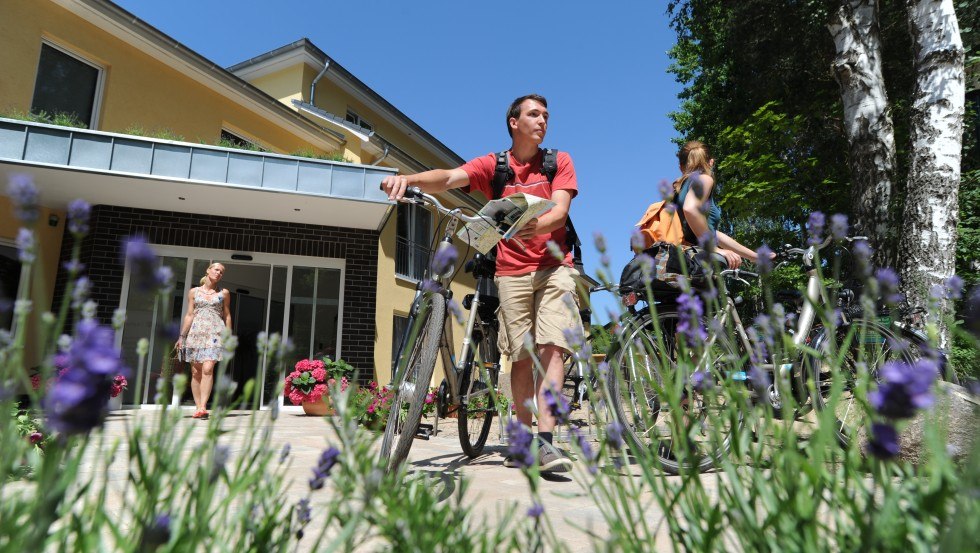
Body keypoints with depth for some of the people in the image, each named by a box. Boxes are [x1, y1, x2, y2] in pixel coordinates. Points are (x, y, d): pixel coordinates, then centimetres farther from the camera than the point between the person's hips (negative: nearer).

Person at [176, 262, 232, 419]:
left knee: (208, 369, -17)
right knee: (196, 372, 0)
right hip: (196, 333, 2)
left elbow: (227, 316, 12)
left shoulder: (224, 293, 11)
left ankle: (203, 407, -21)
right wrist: (182, 336, 6)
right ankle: (198, 407, 6)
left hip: (215, 333, -2)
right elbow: (189, 315, 12)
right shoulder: (194, 292, 13)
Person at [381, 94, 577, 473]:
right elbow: (450, 177, -14)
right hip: (511, 272, 1)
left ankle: (545, 441, -18)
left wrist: (534, 226, -34)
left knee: (550, 349, -14)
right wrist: (410, 179, -35)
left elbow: (559, 211, -10)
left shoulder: (559, 161, 4)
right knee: (521, 357, 2)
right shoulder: (493, 165, 4)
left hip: (553, 265, 0)